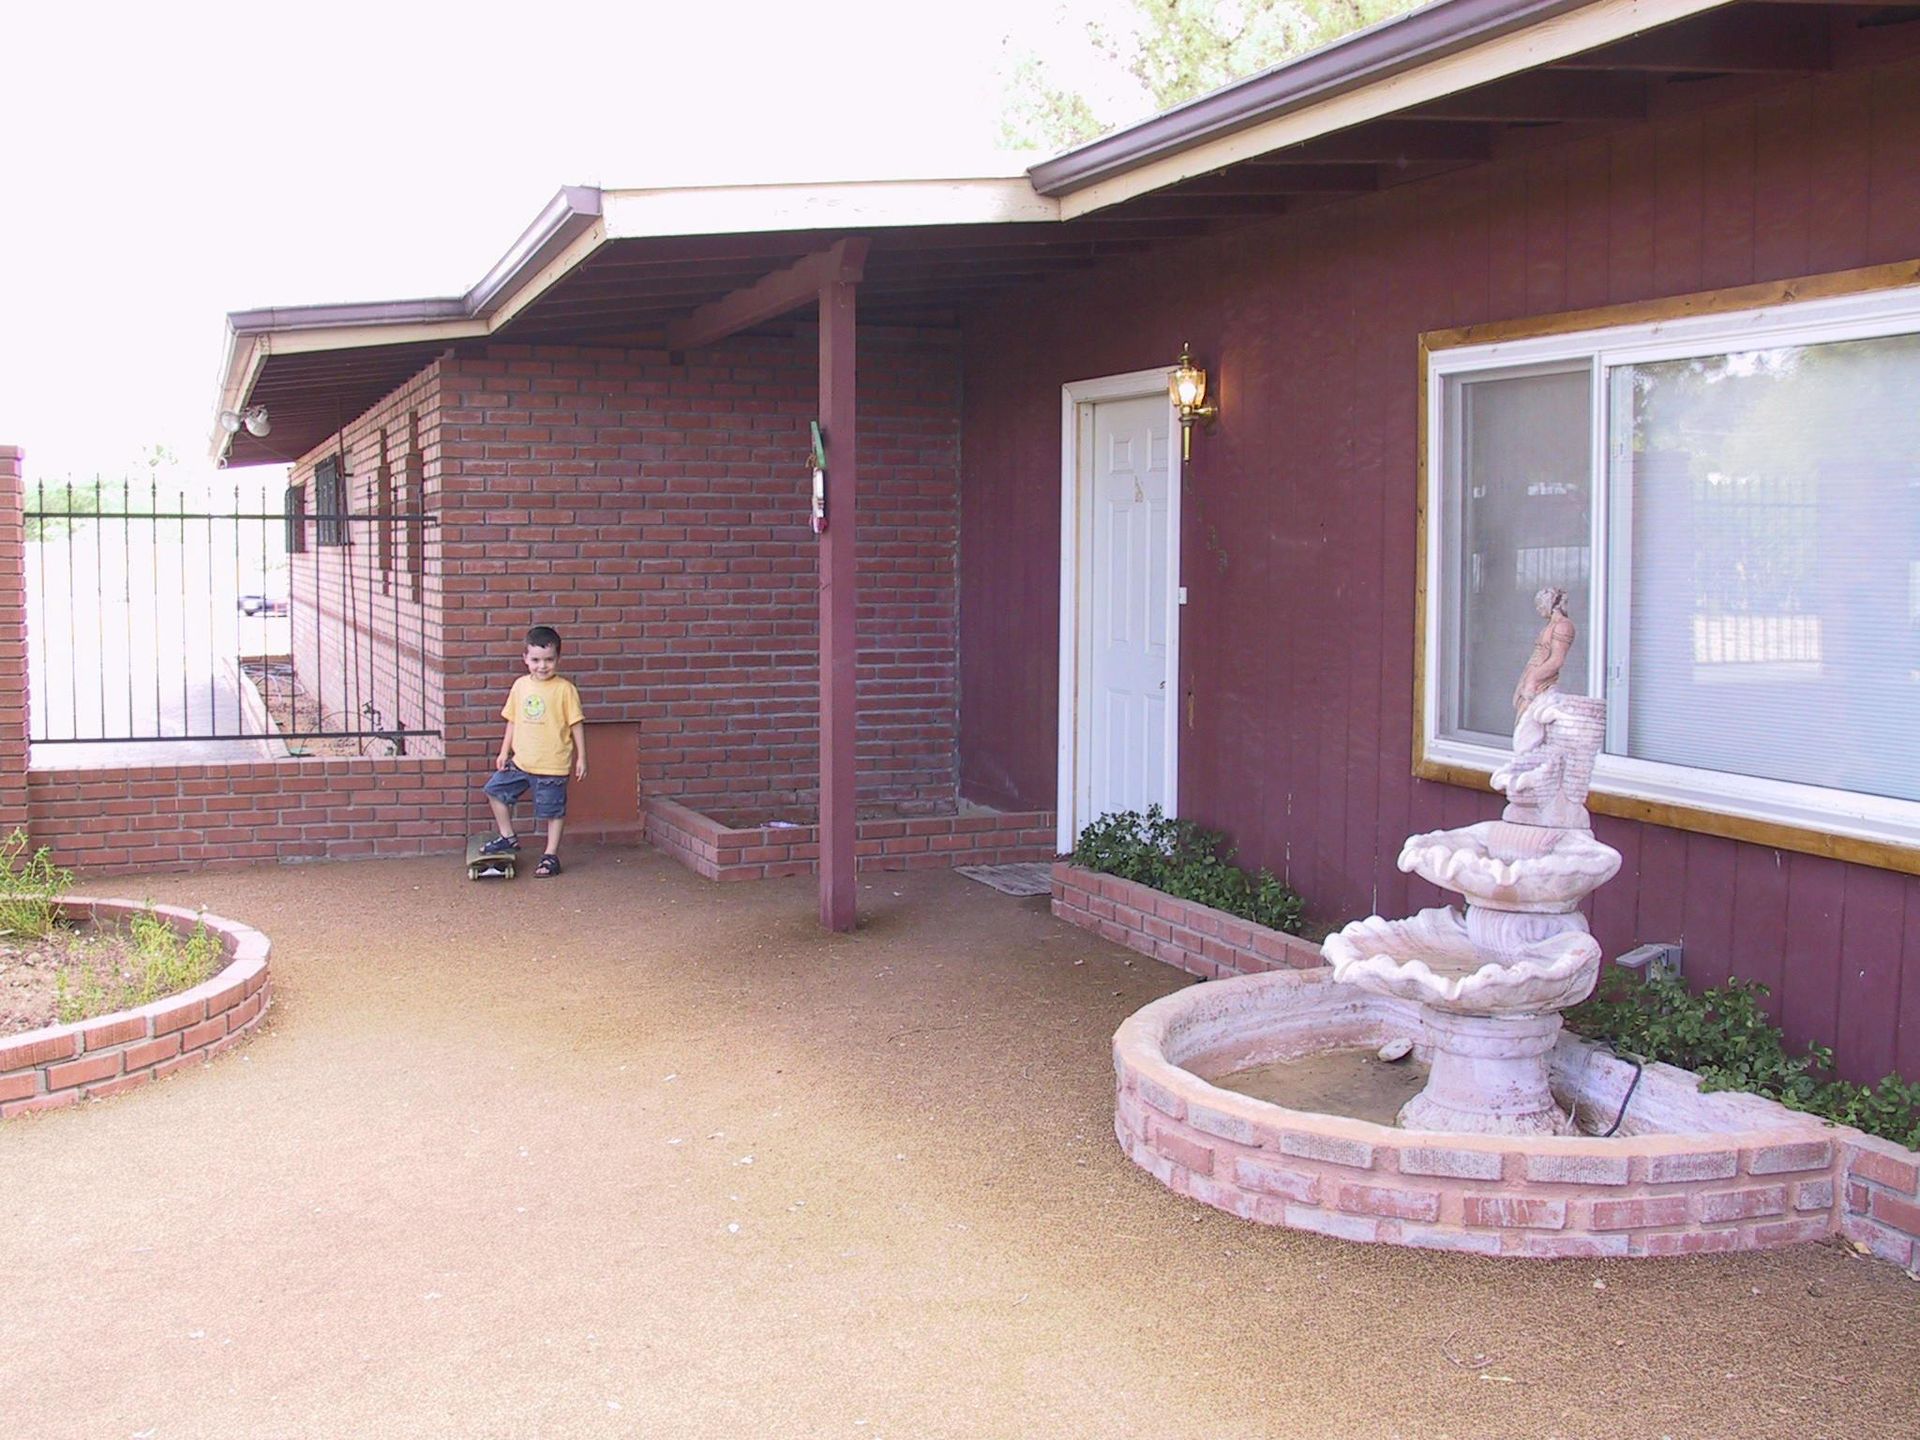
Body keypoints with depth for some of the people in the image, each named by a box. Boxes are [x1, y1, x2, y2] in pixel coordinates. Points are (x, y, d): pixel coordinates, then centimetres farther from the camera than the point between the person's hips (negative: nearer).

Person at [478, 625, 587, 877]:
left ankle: (551, 856, 16)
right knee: (495, 789, 11)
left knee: (553, 810, 3)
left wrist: (581, 758, -6)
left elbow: (577, 724, -7)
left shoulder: (564, 689, -10)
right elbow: (513, 721, 13)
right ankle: (508, 838, 26)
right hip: (521, 761, 6)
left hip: (552, 765, -6)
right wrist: (504, 752, 12)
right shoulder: (521, 685, 4)